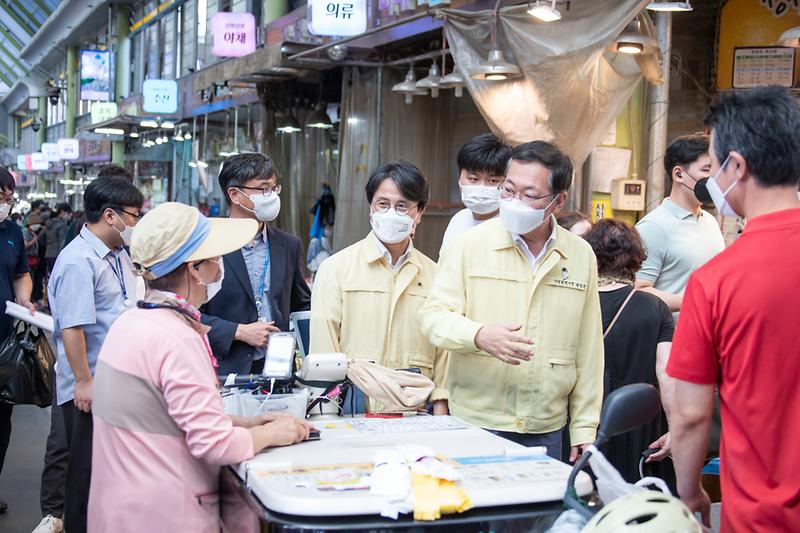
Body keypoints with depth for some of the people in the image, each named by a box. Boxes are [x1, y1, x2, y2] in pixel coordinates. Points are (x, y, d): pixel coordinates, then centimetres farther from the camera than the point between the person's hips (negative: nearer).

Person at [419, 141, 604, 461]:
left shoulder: (581, 256, 6)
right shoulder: (471, 244, -2)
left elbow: (588, 351, 7)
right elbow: (432, 316, -3)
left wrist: (584, 430, 6)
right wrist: (479, 335, -24)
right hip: (475, 425, -2)